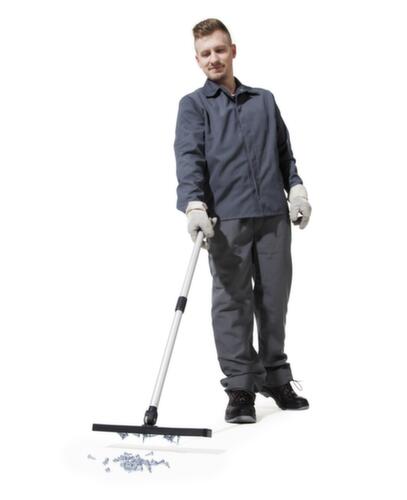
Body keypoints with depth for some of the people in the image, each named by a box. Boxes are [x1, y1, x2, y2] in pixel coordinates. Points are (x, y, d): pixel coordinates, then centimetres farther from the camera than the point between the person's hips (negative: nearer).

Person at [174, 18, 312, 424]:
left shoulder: (264, 100, 18)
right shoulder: (193, 105, 6)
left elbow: (284, 151, 22)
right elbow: (189, 157, -8)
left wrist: (296, 188, 7)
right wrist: (194, 204, -23)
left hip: (274, 215, 4)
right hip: (225, 218, -3)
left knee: (274, 298, 9)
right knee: (231, 302, -2)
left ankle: (276, 378, 23)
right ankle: (240, 388, 5)